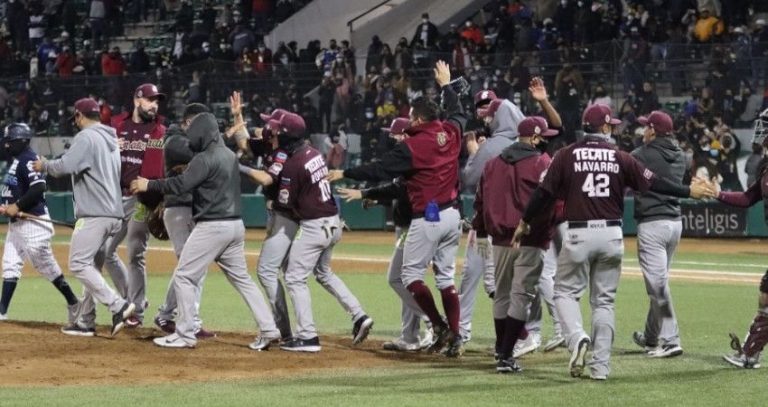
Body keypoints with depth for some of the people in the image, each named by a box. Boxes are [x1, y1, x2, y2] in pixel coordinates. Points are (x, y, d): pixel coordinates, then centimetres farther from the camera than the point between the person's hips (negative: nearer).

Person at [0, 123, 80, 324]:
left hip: (33, 222, -10)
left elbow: (38, 188, -25)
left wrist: (17, 206, -21)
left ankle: (73, 303, 6)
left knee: (46, 265, -5)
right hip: (16, 223, 10)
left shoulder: (29, 159, -15)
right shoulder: (17, 160, 16)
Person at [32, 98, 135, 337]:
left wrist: (44, 166, -3)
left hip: (94, 214, -9)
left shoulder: (86, 137, -9)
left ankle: (118, 306, -19)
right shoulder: (110, 139, 20)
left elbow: (66, 166, -21)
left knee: (78, 264, -10)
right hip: (113, 213, 9)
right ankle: (85, 322, 13)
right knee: (87, 264, 14)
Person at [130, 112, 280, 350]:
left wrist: (148, 185, -11)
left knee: (184, 277, -1)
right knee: (241, 278, 14)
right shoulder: (230, 156, 15)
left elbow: (180, 185, -20)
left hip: (212, 227, -9)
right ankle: (268, 330, 8)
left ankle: (185, 335, -1)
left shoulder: (206, 159, -14)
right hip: (235, 225, 9)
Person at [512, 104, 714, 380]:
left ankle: (577, 338, -17)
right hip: (612, 235, 2)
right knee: (604, 301, 10)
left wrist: (525, 222, 11)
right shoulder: (619, 157, 3)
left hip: (578, 235, -2)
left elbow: (544, 192, -1)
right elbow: (653, 183, 2)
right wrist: (690, 192, 13)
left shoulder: (567, 155, -1)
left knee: (565, 291, 10)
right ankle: (600, 366, 8)